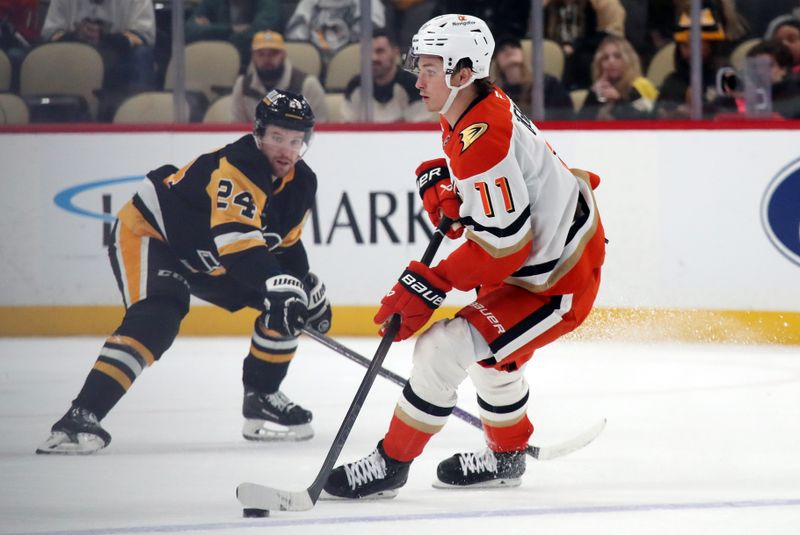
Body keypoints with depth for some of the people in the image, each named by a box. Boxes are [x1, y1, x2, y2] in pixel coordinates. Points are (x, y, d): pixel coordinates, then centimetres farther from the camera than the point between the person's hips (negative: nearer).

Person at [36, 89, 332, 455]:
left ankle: (261, 399, 18)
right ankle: (82, 416, -40)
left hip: (208, 259, 9)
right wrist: (278, 284, -52)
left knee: (282, 307, 4)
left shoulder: (301, 185, -3)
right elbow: (237, 240, -43)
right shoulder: (237, 167, -31)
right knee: (156, 319, -33)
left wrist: (308, 288, 4)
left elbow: (285, 244, 14)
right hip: (149, 234, -9)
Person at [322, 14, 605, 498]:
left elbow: (502, 244, -30)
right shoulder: (479, 108, 1)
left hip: (557, 284, -11)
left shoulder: (483, 141, -29)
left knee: (444, 349, -17)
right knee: (492, 348, 31)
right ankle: (507, 456, 52)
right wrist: (440, 182, 2)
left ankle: (390, 464, -4)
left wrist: (427, 287, -26)